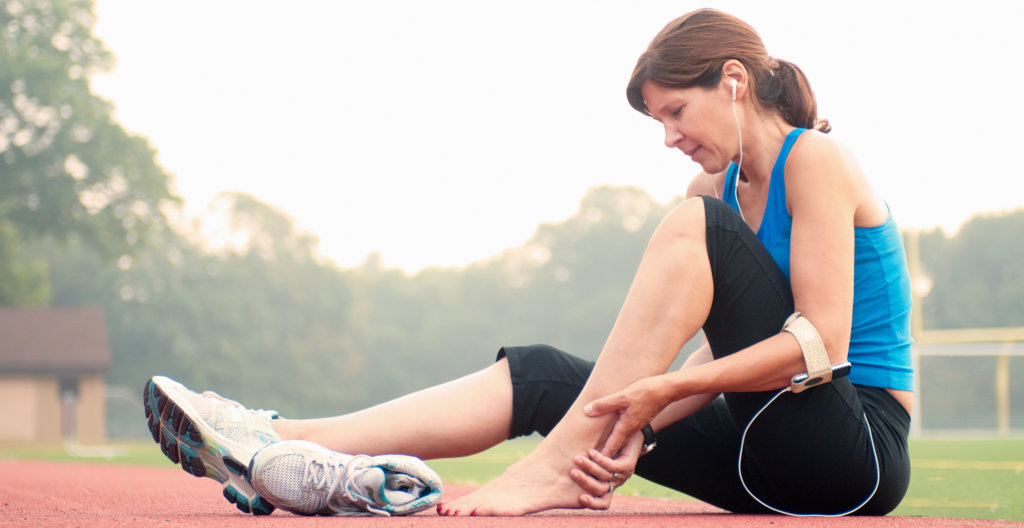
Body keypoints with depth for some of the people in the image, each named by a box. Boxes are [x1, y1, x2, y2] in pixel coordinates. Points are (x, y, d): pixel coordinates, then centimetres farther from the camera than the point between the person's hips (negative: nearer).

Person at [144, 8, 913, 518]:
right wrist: (639, 422, -14)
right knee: (541, 376, -5)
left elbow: (821, 338, -19)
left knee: (692, 231, -21)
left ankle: (553, 469, -24)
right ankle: (286, 446, -15)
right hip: (776, 451, 7)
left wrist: (662, 388, -26)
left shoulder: (816, 159, -9)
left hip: (859, 447, -7)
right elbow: (719, 354, 5)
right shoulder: (717, 187, 16)